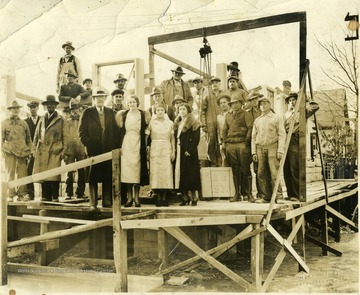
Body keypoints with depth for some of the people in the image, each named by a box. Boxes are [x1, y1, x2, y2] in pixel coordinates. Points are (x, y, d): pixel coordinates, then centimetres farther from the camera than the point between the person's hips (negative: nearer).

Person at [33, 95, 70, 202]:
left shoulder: (61, 120, 7)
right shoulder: (42, 120, 21)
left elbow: (66, 137, 2)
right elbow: (36, 136, 21)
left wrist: (64, 152, -6)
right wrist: (35, 149, 10)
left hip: (55, 152, -4)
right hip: (42, 152, 4)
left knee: (54, 176, -9)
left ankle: (55, 198, -4)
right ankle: (45, 198, 6)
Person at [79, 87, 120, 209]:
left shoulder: (110, 112, 14)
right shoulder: (87, 112, 4)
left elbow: (116, 131, 13)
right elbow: (82, 131, 1)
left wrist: (115, 146, 2)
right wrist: (88, 145, -8)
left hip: (109, 149, 3)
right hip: (93, 150, -2)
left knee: (108, 177, 2)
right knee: (93, 178, 0)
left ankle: (107, 202, 9)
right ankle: (93, 203, 6)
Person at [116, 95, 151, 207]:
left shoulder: (144, 114, 3)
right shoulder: (122, 115, 6)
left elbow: (147, 131, 8)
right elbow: (120, 130, 7)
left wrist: (145, 145, 0)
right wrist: (120, 146, 0)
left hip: (138, 145, -1)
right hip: (126, 144, 1)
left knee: (137, 169, -1)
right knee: (126, 169, -2)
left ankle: (136, 197, 7)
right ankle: (129, 197, 6)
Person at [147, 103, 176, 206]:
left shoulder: (170, 123, 10)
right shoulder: (151, 122, 6)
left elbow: (172, 138, 10)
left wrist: (173, 151, 3)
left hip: (167, 149, 1)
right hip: (155, 149, -1)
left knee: (166, 172, -4)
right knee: (155, 172, -6)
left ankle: (164, 197, 2)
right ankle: (158, 197, -1)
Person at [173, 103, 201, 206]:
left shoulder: (193, 123, -2)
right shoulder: (177, 123, 17)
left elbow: (196, 138, -9)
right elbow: (175, 137, 17)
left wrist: (190, 150, -17)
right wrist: (175, 150, 5)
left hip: (189, 152, -6)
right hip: (179, 151, 6)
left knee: (191, 173, -6)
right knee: (181, 173, 2)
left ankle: (194, 197, -1)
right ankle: (185, 197, 7)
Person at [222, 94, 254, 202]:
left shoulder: (245, 114, 5)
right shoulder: (228, 116, 19)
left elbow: (250, 128, -3)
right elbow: (224, 130, 20)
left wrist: (246, 142, -10)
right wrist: (224, 142, 9)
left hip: (242, 144, -4)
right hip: (230, 145, 4)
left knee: (245, 170, -4)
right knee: (235, 171, 6)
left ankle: (247, 193, 0)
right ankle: (237, 193, 10)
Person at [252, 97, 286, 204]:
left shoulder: (277, 118, 7)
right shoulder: (257, 120, 19)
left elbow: (282, 135, 0)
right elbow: (253, 137, 18)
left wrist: (280, 151, -9)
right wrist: (253, 152, 9)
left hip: (272, 147, -4)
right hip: (260, 148, 4)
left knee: (274, 173, -10)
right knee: (261, 174, 1)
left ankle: (278, 196, -5)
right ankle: (265, 197, 6)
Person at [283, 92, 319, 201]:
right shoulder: (286, 114, 22)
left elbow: (315, 106, -8)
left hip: (295, 141, -6)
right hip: (285, 141, 6)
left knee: (294, 169, -10)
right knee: (286, 170, 5)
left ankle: (296, 195, -6)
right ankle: (290, 194, 13)